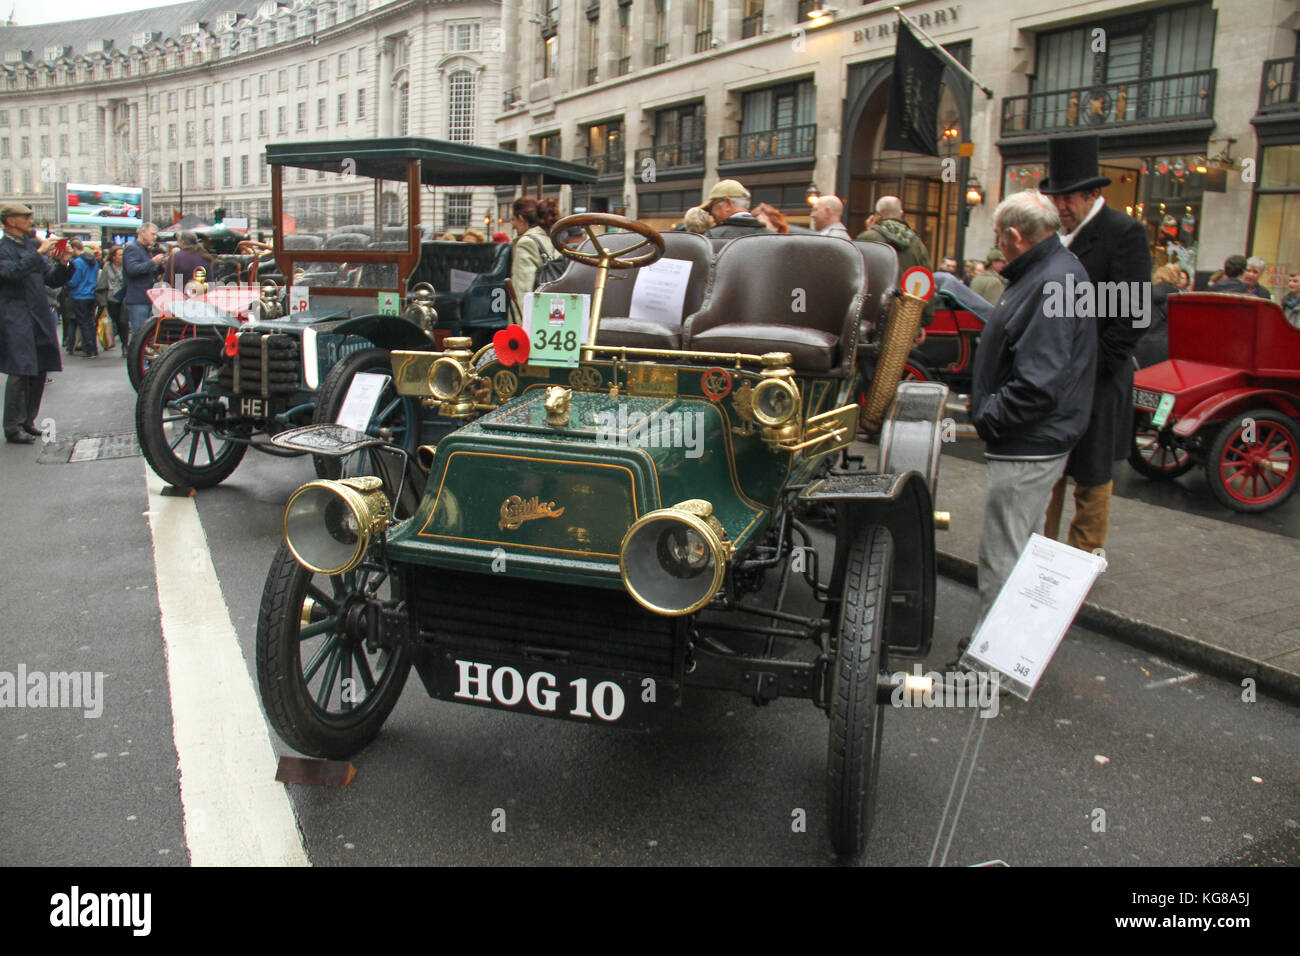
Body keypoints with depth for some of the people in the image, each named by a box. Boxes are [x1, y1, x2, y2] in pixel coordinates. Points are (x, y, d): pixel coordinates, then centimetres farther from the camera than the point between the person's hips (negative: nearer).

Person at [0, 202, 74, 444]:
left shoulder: (32, 246, 18)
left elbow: (53, 281, 18)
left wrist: (62, 263, 1)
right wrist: (40, 253, -25)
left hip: (39, 316, 7)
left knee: (39, 372, 9)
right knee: (20, 373, -10)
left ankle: (27, 421, 20)